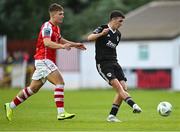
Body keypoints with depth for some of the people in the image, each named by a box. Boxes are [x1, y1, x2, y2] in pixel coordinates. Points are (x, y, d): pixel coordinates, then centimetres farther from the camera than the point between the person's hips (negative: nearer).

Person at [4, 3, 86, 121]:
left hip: (48, 61, 10)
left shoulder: (56, 27, 16)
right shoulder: (47, 26, -15)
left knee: (34, 88, 14)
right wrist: (62, 46, -45)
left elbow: (59, 39, 36)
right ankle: (61, 113, -23)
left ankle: (10, 106, 24)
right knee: (60, 82, -19)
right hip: (43, 60, -10)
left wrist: (75, 44, 34)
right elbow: (47, 42, -32)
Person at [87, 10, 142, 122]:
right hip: (102, 63, -7)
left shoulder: (118, 34, 15)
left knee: (124, 88, -5)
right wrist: (101, 34, -40)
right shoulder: (102, 29, -6)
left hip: (114, 63, 7)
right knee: (117, 85, -23)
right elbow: (89, 38, -23)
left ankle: (112, 116, 1)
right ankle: (134, 105, -36)